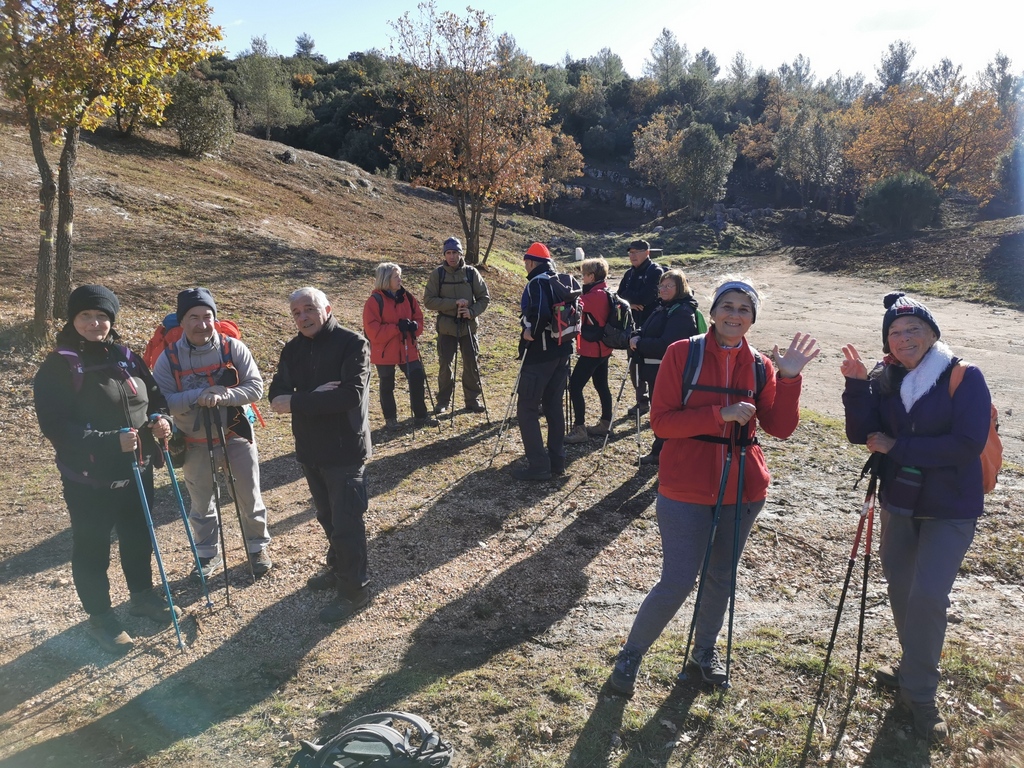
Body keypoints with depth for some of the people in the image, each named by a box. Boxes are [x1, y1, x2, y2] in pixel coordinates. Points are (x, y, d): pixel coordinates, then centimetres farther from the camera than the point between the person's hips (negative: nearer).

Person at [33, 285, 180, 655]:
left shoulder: (127, 358, 3)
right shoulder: (58, 366, -14)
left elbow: (154, 397, 13)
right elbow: (56, 426, -20)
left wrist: (161, 420, -9)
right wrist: (110, 442, -30)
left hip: (137, 470, 6)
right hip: (88, 478, -5)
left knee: (139, 537, 20)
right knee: (92, 549, 9)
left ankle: (142, 594, 42)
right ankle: (100, 617, 28)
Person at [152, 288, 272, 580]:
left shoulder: (233, 348, -12)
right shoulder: (169, 358, -10)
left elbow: (255, 387, -14)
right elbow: (161, 401, -14)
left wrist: (223, 395, -31)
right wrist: (197, 396, -29)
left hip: (237, 435, -1)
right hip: (196, 442, 1)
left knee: (249, 496, 10)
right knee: (201, 503, 15)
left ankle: (258, 547, 31)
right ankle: (209, 554, 35)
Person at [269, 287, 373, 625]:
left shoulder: (353, 343, -14)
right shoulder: (293, 350, 7)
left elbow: (352, 394, -26)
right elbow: (277, 396, -2)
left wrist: (297, 401, -21)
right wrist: (316, 397, -22)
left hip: (345, 451, -7)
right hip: (310, 450, 7)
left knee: (346, 522, 0)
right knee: (328, 518, 20)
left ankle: (354, 591, 14)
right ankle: (338, 570, 39)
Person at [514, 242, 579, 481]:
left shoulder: (537, 283, -13)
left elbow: (540, 313, -30)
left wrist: (531, 332, -14)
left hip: (539, 353, -8)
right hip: (562, 351, 8)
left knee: (527, 408, -2)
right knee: (553, 405, 16)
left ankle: (538, 465, -4)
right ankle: (557, 460, 20)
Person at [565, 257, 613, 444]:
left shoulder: (596, 295, -19)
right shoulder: (604, 293, 10)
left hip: (592, 350, -10)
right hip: (602, 348, 10)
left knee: (575, 386, -8)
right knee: (601, 385, 17)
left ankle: (580, 430, -8)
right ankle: (605, 424, 25)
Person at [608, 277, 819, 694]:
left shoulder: (760, 366, 3)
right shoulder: (682, 353, -9)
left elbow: (780, 427, -2)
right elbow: (661, 420, -14)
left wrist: (789, 379, -14)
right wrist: (720, 414, -22)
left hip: (743, 488, 5)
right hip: (686, 488, -4)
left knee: (721, 574, 18)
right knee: (677, 582, -3)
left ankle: (704, 648, 43)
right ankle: (630, 654, 21)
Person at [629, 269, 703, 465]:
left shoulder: (683, 313, -19)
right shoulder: (662, 307, 11)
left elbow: (665, 344, -26)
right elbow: (648, 331, 18)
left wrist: (639, 344, -18)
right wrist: (637, 336, -4)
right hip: (655, 370, 10)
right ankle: (659, 452, 30)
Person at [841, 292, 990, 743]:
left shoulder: (964, 378, -15)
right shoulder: (883, 380, -3)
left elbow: (968, 444, -24)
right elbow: (861, 434, -11)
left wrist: (896, 447, -21)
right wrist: (856, 385, -23)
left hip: (950, 509, -5)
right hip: (899, 502, 5)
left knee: (927, 595, -10)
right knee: (900, 586, 17)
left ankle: (919, 693, 9)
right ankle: (913, 670, 40)